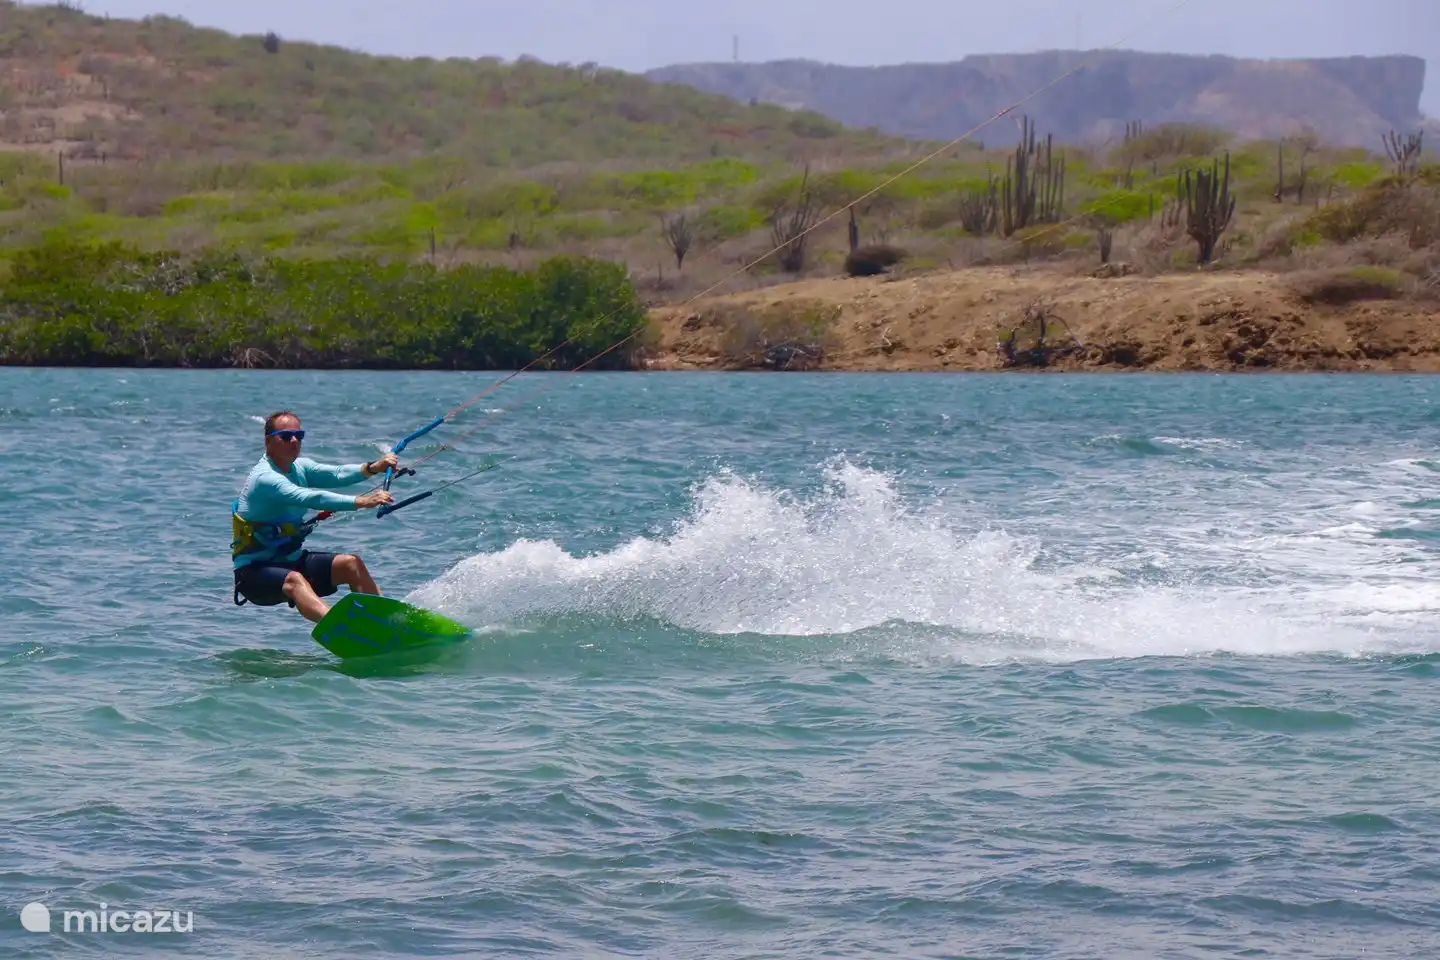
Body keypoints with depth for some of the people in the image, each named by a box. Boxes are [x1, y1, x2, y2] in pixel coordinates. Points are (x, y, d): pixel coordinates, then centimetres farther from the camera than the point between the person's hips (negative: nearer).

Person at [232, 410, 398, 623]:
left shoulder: (299, 468, 9)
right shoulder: (264, 477, -19)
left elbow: (336, 474, -8)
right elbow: (310, 498, -34)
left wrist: (373, 468, -26)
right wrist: (360, 502, -42)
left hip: (291, 560, 9)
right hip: (256, 571, -9)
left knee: (350, 564, -7)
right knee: (294, 580, -38)